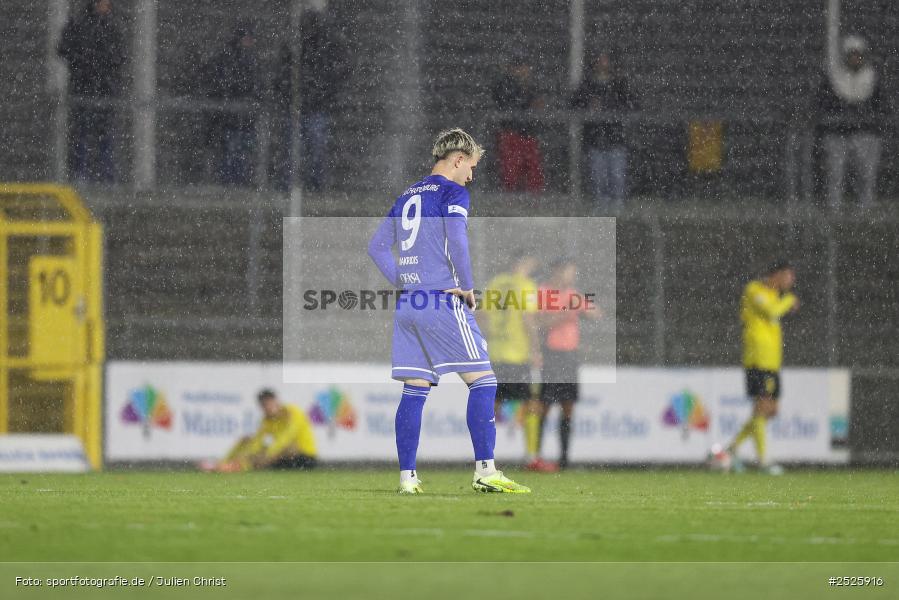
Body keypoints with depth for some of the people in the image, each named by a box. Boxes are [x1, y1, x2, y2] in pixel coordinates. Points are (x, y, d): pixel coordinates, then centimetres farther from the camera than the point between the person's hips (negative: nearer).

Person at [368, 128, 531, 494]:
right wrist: (468, 287, -8)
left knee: (414, 390, 7)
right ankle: (485, 471, -11)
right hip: (442, 300, -8)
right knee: (483, 382, -4)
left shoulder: (407, 197, 19)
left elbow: (376, 247, 19)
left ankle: (406, 476, 3)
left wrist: (402, 283, 13)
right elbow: (456, 239, -19)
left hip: (407, 303, 8)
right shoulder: (452, 192, -4)